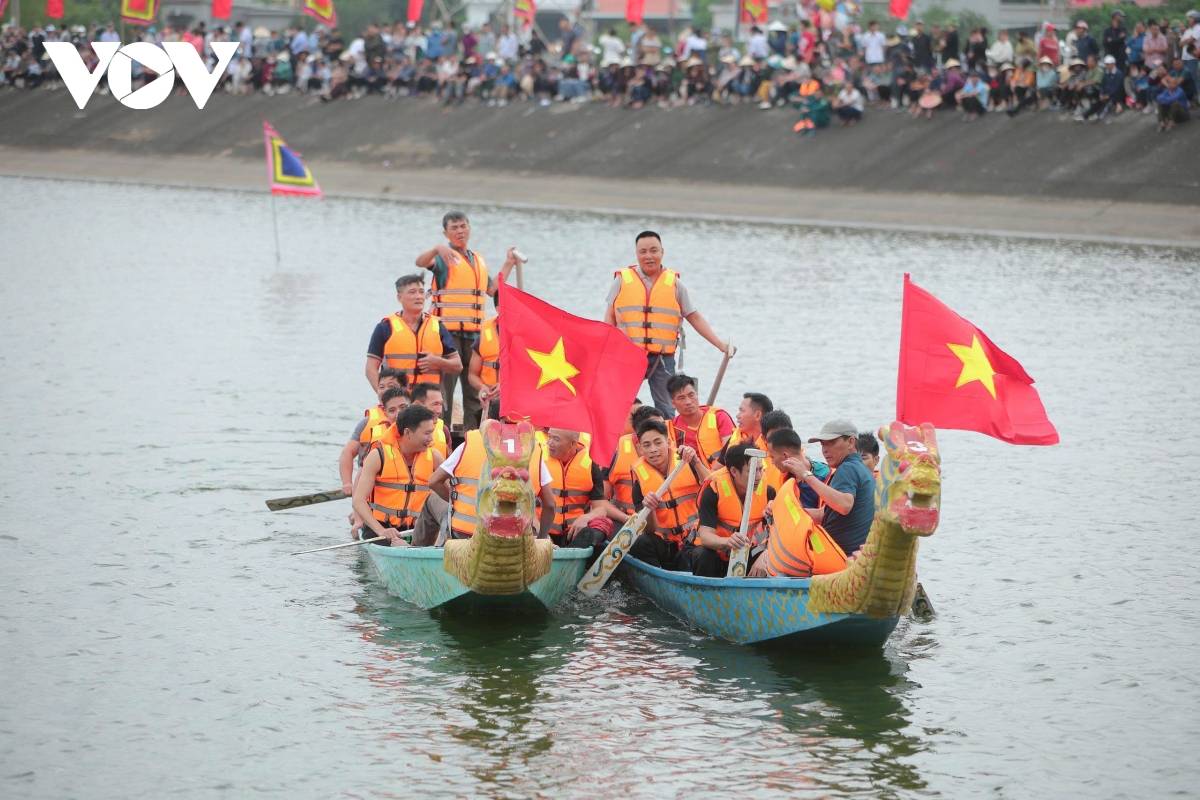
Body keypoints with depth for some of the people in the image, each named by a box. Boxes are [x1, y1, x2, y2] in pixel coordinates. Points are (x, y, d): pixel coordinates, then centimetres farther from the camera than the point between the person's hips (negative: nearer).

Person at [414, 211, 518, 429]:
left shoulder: (479, 260, 19)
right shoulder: (445, 258, -2)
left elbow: (491, 290, 29)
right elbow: (421, 262, -22)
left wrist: (509, 264, 26)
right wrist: (437, 249, -40)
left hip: (474, 333, 7)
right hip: (449, 331, -7)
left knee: (475, 390, 9)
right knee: (445, 389, -8)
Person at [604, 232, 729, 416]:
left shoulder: (674, 283, 9)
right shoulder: (622, 280, 7)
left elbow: (694, 317, 12)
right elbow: (610, 316, 8)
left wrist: (720, 345, 6)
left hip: (663, 359, 1)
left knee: (666, 412, 2)